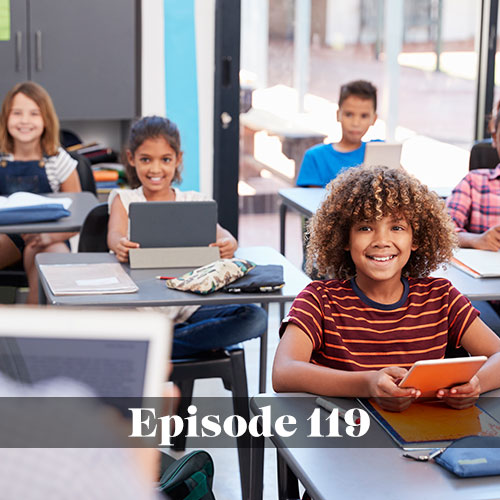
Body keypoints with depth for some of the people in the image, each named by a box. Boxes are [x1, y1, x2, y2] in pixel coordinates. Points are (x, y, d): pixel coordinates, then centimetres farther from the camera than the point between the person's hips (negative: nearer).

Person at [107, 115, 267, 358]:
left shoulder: (194, 202, 13)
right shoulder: (124, 200, 11)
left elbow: (219, 233, -5)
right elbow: (115, 234, -10)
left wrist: (227, 244, -32)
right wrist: (120, 245, -36)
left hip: (188, 306, 3)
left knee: (255, 318, -24)